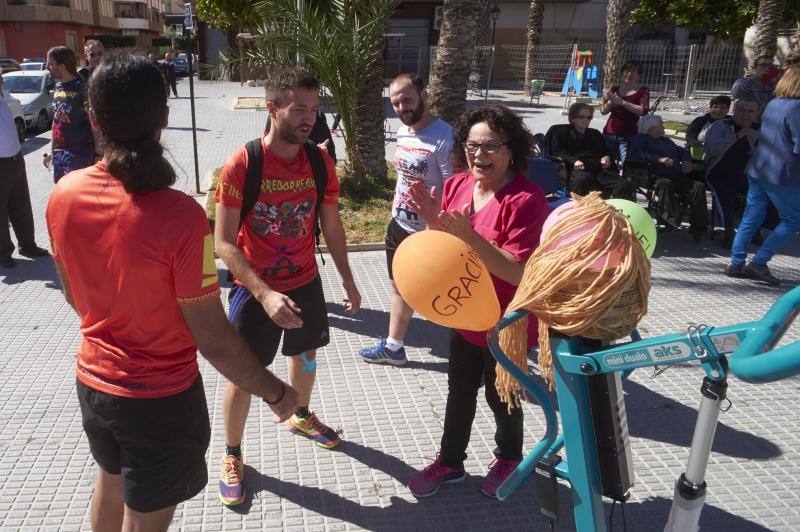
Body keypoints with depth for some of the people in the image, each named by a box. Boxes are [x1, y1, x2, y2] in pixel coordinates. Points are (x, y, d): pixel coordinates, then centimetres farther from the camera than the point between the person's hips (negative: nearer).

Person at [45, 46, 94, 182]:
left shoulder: (81, 87, -11)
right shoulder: (58, 86, 11)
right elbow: (56, 121, 18)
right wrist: (53, 151, 20)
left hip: (78, 153, -7)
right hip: (58, 152, 8)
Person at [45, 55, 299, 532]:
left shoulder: (64, 194, -10)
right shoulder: (180, 216, -29)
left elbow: (73, 296, 6)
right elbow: (213, 340, -24)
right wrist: (275, 393, -9)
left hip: (92, 382, 6)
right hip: (161, 397, -5)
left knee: (111, 482, 31)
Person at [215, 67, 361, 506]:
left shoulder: (320, 163, -8)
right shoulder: (240, 166, -22)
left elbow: (331, 227, 5)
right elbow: (224, 244, -21)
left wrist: (348, 281, 9)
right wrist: (264, 293, -32)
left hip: (306, 283, 5)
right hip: (255, 290, -4)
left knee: (306, 355, 24)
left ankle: (301, 417, 54)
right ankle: (232, 455, 32)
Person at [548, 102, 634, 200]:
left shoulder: (595, 134, 38)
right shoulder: (562, 132, 22)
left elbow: (606, 151, 40)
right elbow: (557, 152, 6)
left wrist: (607, 157, 11)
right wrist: (573, 161, -15)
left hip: (598, 168, 5)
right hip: (575, 168, -5)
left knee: (625, 185, -23)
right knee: (582, 179, -44)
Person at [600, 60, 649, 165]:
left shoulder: (643, 91, 1)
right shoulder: (615, 89, 11)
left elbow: (644, 111, -16)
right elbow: (604, 111, 7)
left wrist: (622, 102, -24)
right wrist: (609, 101, -15)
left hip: (628, 136, -3)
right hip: (609, 133, 4)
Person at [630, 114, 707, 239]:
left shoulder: (665, 140, 36)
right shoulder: (641, 138, 14)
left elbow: (682, 151, 39)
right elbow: (635, 153, -6)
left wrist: (687, 161, 13)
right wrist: (659, 159, -15)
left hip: (678, 178, 6)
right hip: (658, 177, -6)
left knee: (698, 186, -21)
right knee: (665, 184, -40)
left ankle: (698, 227, -22)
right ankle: (671, 222, -43)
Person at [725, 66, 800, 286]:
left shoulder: (772, 104, 11)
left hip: (757, 169, 8)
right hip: (782, 174, -8)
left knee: (752, 217, 12)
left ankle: (736, 263, 13)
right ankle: (759, 262, 0)